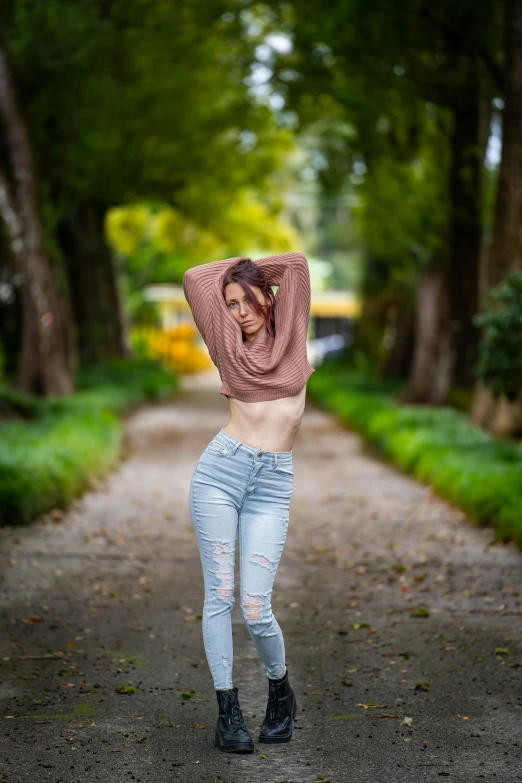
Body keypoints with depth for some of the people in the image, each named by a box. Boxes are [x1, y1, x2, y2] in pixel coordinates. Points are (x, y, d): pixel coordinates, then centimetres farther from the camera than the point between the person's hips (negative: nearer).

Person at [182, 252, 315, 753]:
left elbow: (297, 262, 12)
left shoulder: (291, 336, 10)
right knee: (219, 594, -2)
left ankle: (281, 694, 20)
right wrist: (237, 269, 21)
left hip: (272, 485, 0)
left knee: (255, 608, -6)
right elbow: (195, 278, 9)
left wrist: (252, 272, 24)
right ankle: (227, 711, 9)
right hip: (221, 470, 0)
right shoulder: (228, 347, 8)